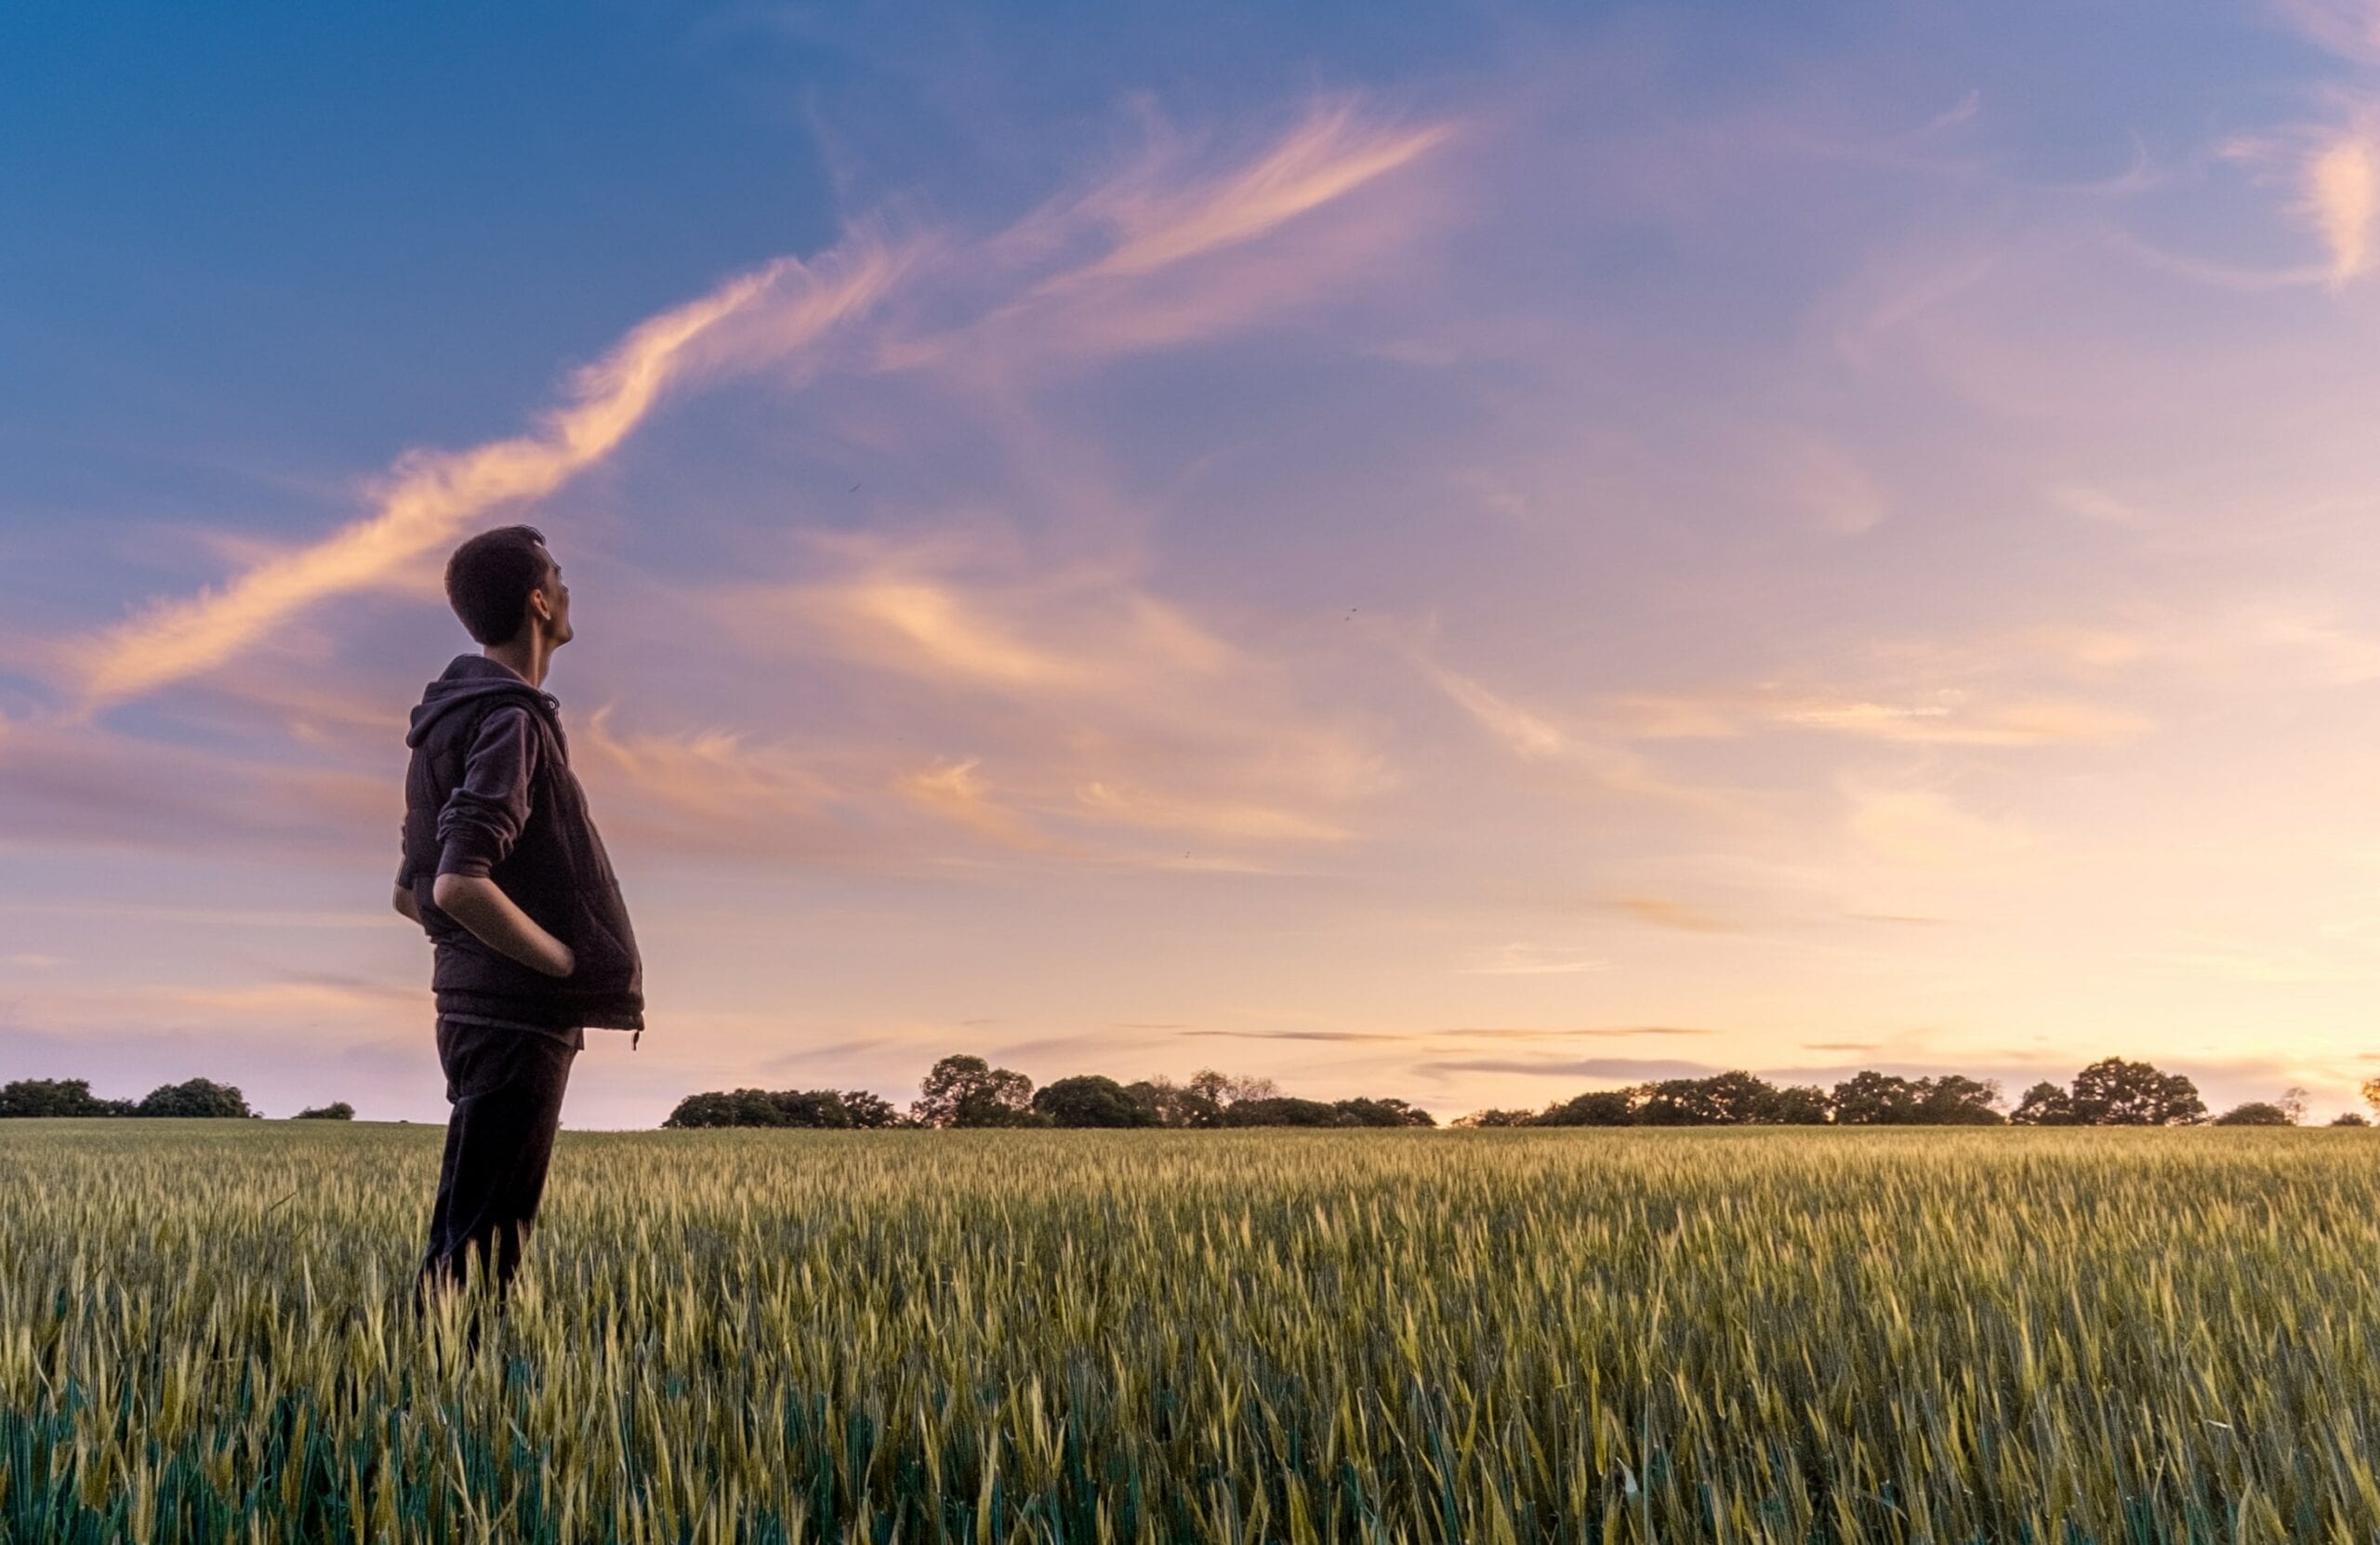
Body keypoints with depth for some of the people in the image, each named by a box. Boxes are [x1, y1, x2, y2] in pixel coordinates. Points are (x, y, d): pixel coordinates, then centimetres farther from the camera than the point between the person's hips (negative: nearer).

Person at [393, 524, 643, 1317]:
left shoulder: (455, 716, 15)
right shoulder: (510, 721, -16)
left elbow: (412, 892, 20)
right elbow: (459, 885, -27)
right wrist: (576, 966, -17)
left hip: (477, 1008, 10)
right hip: (517, 1021, -10)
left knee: (461, 1243, 16)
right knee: (479, 1252, -4)